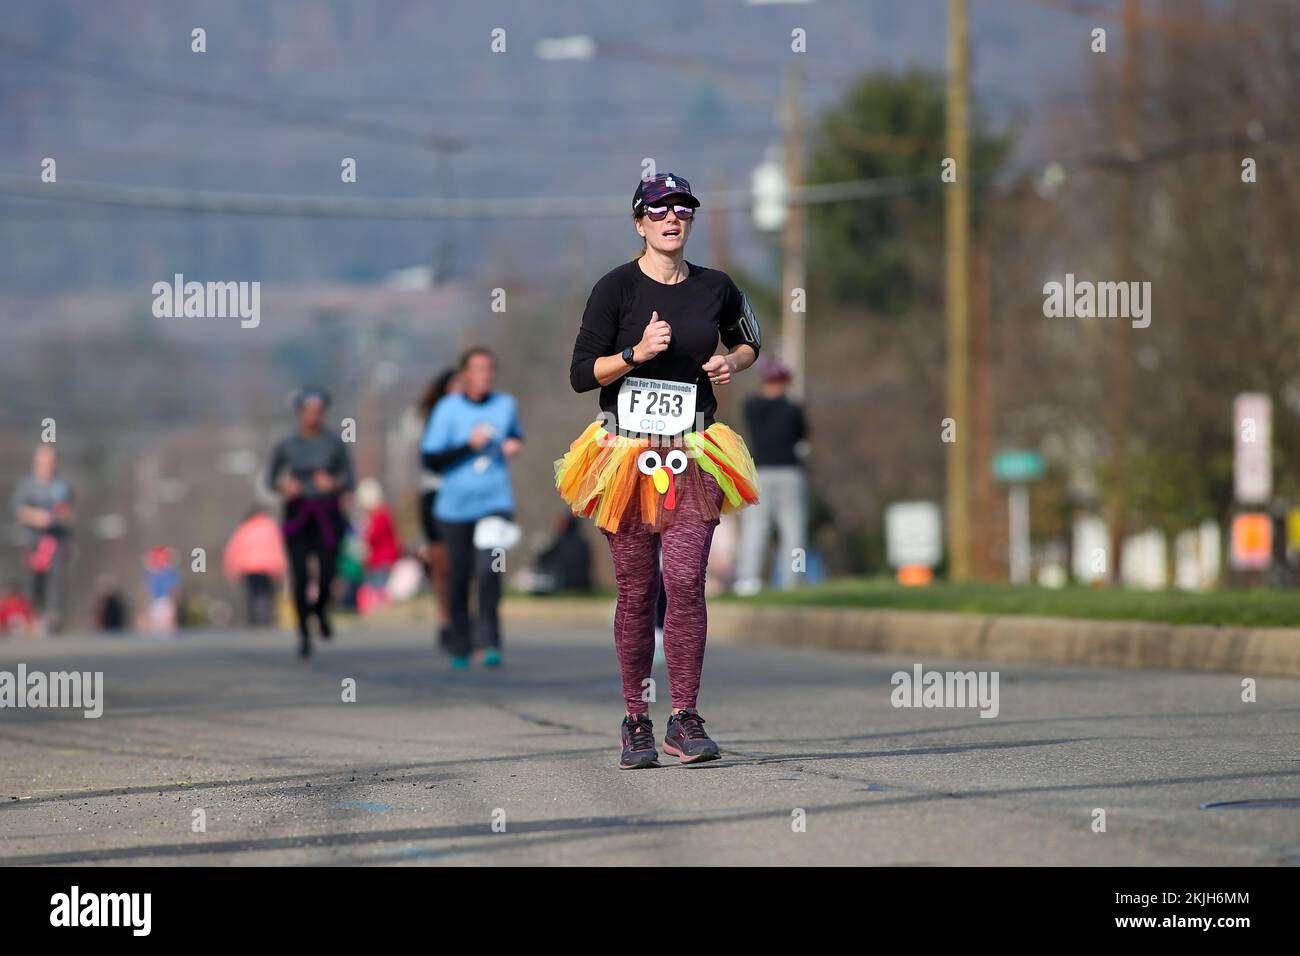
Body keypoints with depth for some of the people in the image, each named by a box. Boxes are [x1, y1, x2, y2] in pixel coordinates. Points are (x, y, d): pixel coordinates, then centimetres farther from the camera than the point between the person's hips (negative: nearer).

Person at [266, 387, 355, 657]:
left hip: (327, 516, 0)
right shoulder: (286, 445, 0)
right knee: (299, 578, -9)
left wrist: (333, 483, -19)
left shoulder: (335, 443, -1)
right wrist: (284, 485, -11)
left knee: (326, 578, -5)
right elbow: (271, 477, 10)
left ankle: (321, 610, 30)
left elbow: (349, 481, 2)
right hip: (297, 515, 0)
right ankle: (304, 633, 6)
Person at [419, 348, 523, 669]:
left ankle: (488, 641, -18)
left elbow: (516, 436, 27)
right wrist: (469, 445, -18)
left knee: (487, 569, -20)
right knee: (459, 576, 7)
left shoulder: (506, 405, 5)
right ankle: (460, 647, 22)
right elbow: (430, 458, -9)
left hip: (495, 502, 0)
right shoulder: (448, 408, -5)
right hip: (455, 506, 0)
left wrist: (515, 445, 4)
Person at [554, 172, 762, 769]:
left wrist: (732, 363, 6)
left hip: (692, 456, 2)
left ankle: (684, 721, -9)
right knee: (636, 590, 1)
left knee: (686, 580, -12)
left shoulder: (716, 289, 8)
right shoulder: (617, 288, -2)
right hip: (625, 451, -2)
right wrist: (638, 353, -18)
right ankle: (636, 723, 10)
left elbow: (748, 339, 28)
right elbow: (581, 374, -4)